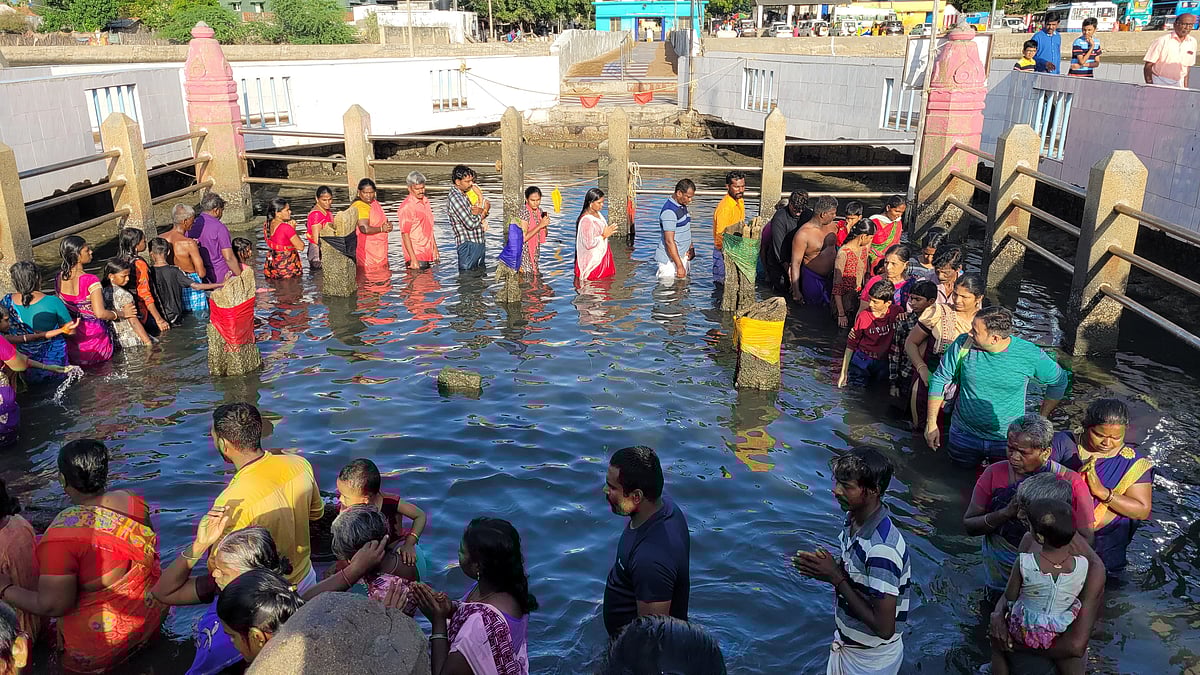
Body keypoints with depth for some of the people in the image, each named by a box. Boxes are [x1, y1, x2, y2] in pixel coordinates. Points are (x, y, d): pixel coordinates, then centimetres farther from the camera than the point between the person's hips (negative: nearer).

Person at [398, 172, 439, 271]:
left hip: (427, 255, 8)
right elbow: (405, 234, -14)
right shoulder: (406, 207, -12)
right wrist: (413, 259, -19)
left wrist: (435, 248, 18)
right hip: (416, 256, -8)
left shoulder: (425, 201, 13)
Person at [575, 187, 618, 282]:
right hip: (593, 261, -9)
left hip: (601, 258, 9)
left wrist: (608, 232, 9)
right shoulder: (586, 220, -24)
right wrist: (604, 235, -23)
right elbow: (589, 244, -26)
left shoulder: (597, 214, 5)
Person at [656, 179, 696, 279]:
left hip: (682, 256, 9)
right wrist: (679, 266, -24)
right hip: (670, 261, -9)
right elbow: (669, 241, -23)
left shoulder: (682, 206, 11)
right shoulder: (669, 211, -20)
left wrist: (691, 248, 9)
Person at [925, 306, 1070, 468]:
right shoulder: (963, 345, -16)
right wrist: (931, 423, -6)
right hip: (965, 435, 1)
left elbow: (1059, 381, 0)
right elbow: (939, 379, -5)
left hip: (1008, 439, -1)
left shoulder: (1030, 354, -18)